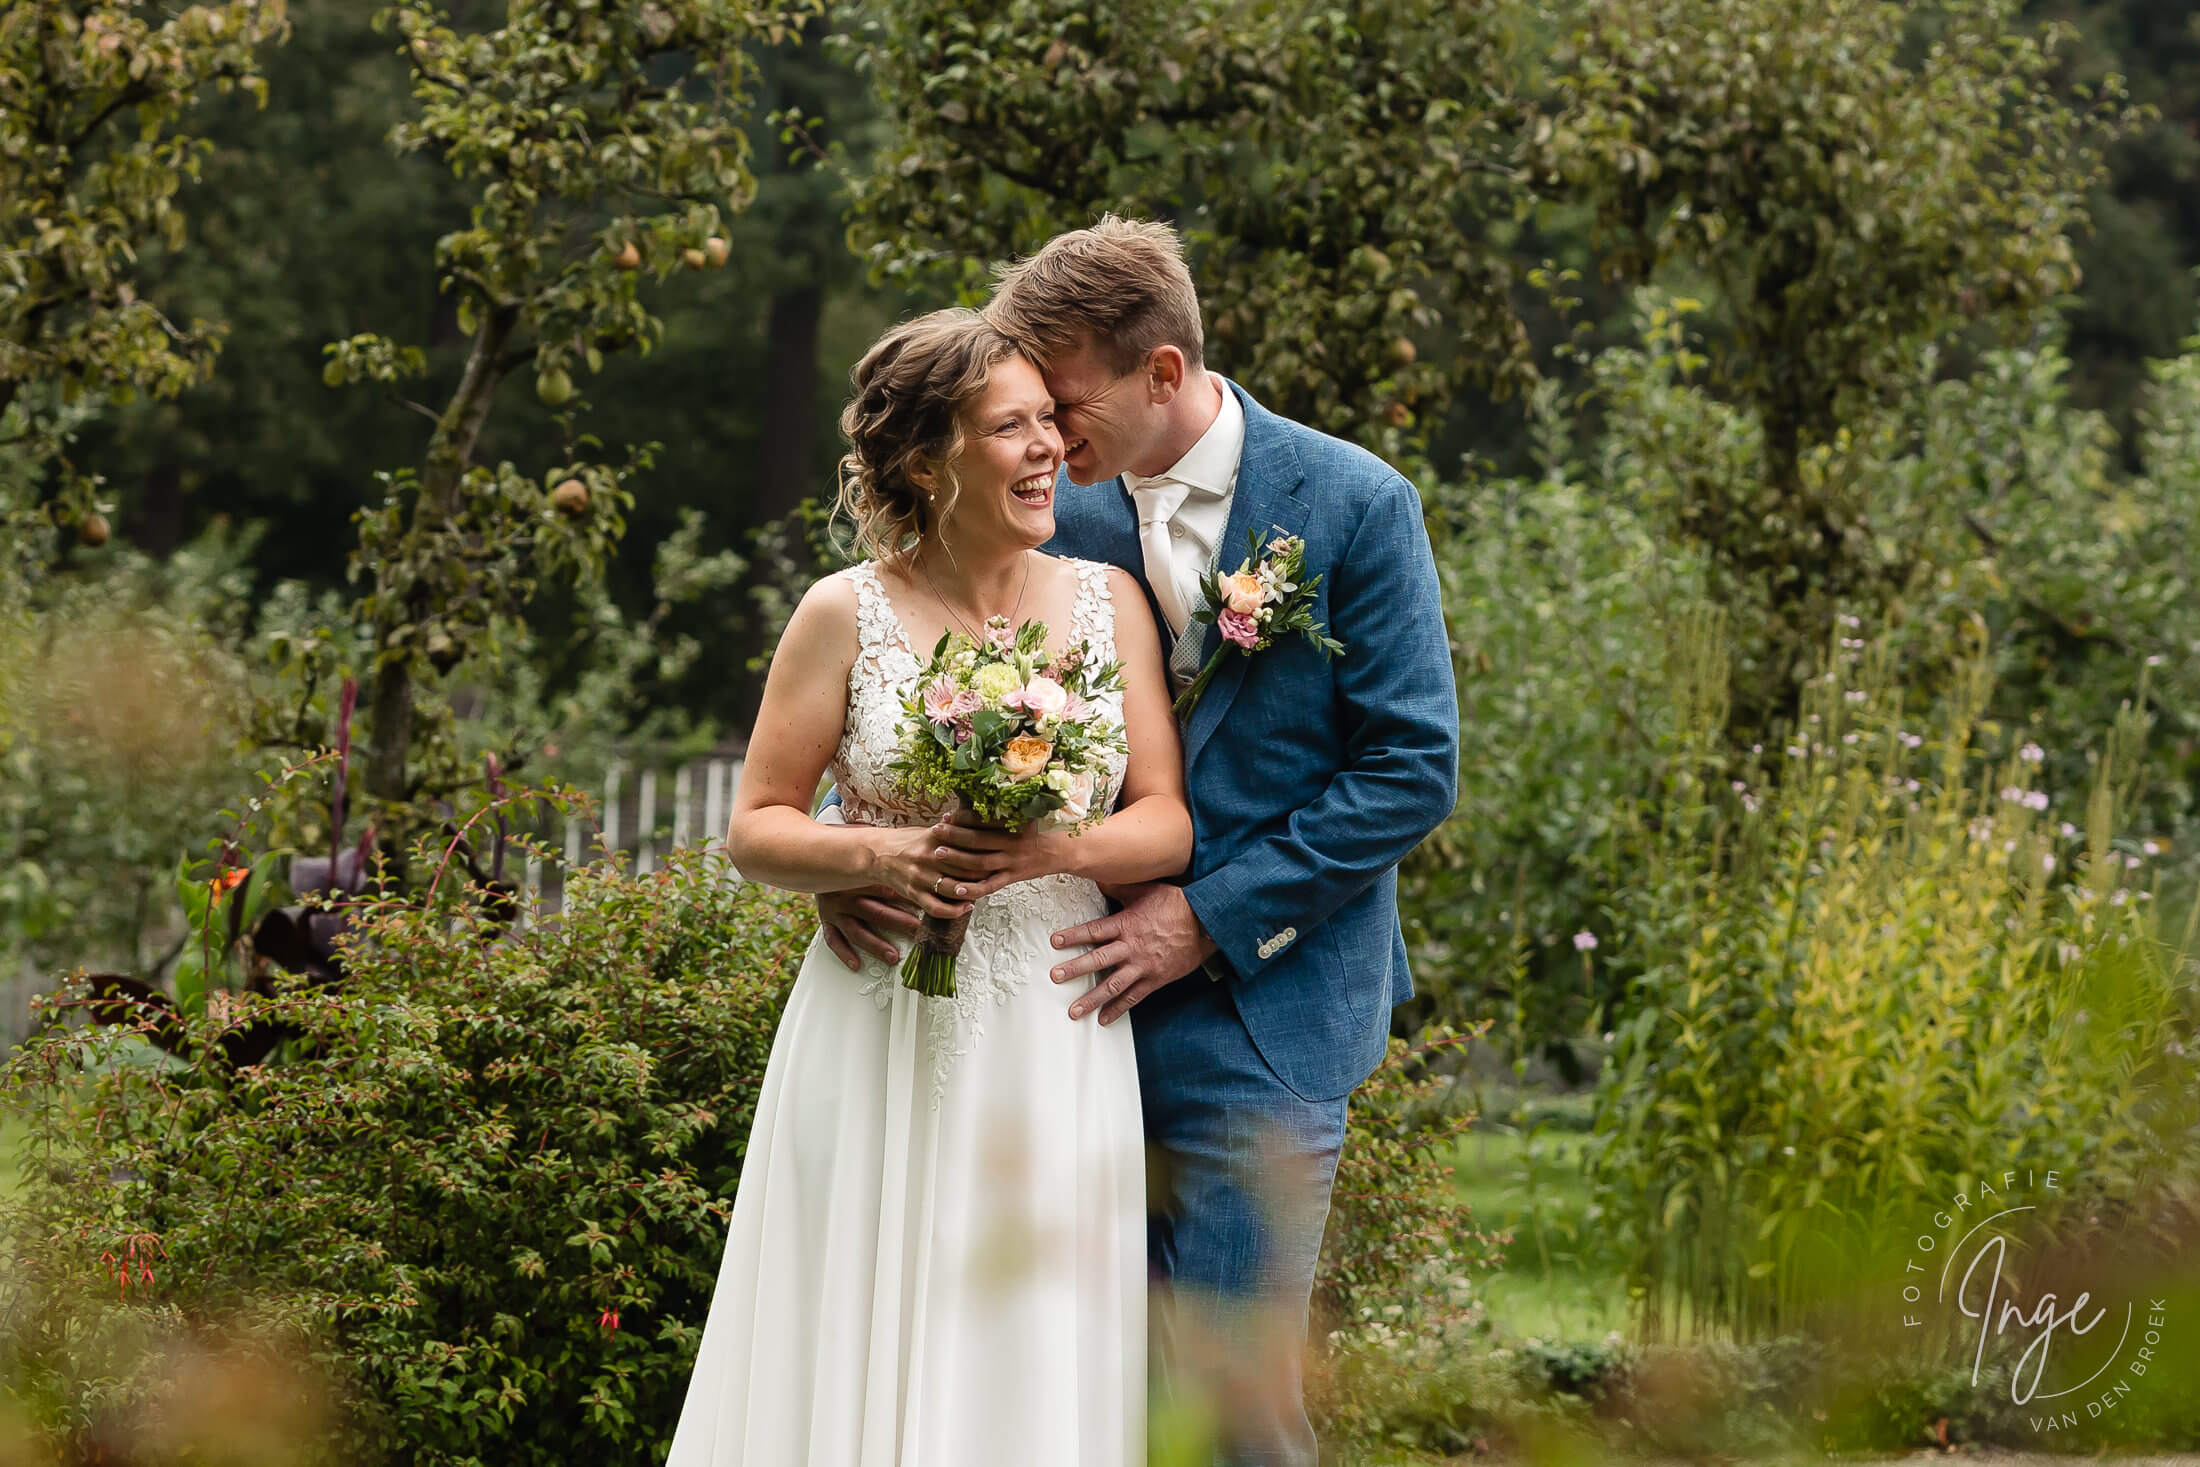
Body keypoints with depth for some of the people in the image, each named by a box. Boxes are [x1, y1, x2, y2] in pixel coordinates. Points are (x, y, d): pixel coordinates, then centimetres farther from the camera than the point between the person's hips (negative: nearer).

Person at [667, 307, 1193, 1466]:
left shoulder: (1108, 602, 6)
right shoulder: (847, 615, -2)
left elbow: (1170, 821, 3)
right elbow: (754, 828, 1)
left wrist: (1058, 851, -16)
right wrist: (879, 857, -18)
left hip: (1056, 1049, 2)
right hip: (882, 1043, -2)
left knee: (1039, 1371, 1)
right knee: (867, 1360, -1)